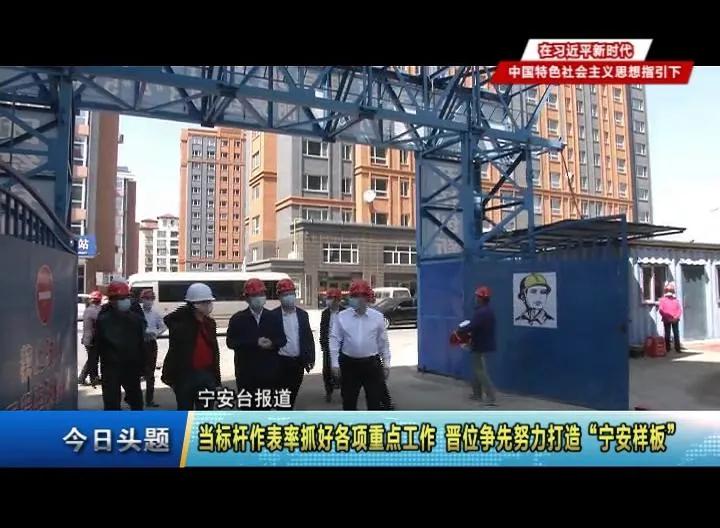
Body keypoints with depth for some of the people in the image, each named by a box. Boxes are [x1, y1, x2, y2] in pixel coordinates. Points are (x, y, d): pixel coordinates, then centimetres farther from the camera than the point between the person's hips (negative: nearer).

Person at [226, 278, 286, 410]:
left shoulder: (273, 317, 7)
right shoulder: (237, 319, 0)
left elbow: (283, 340, 6)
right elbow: (231, 342, -10)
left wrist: (272, 343, -17)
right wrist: (255, 343, -19)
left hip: (269, 372, 2)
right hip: (246, 373, -2)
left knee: (266, 406, 10)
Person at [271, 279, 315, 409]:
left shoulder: (303, 314, 6)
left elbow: (309, 337, 8)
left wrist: (310, 358, 3)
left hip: (298, 361, 4)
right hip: (281, 361, -4)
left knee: (293, 394, 15)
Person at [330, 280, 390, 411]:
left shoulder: (377, 316, -3)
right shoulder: (342, 316, -4)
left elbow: (383, 342, 4)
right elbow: (335, 340, -2)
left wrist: (386, 364, 5)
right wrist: (335, 363, -6)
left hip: (372, 363, 0)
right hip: (349, 363, 1)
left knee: (375, 400, 6)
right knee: (348, 400, 11)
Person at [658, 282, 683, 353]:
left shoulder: (676, 299, 9)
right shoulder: (663, 299, 4)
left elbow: (680, 309, 4)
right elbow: (660, 310, -4)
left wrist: (676, 317, -10)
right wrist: (666, 317, -14)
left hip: (675, 320, 2)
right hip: (666, 320, -2)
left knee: (676, 334, 1)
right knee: (667, 335, 2)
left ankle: (677, 349, 5)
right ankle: (667, 349, 6)